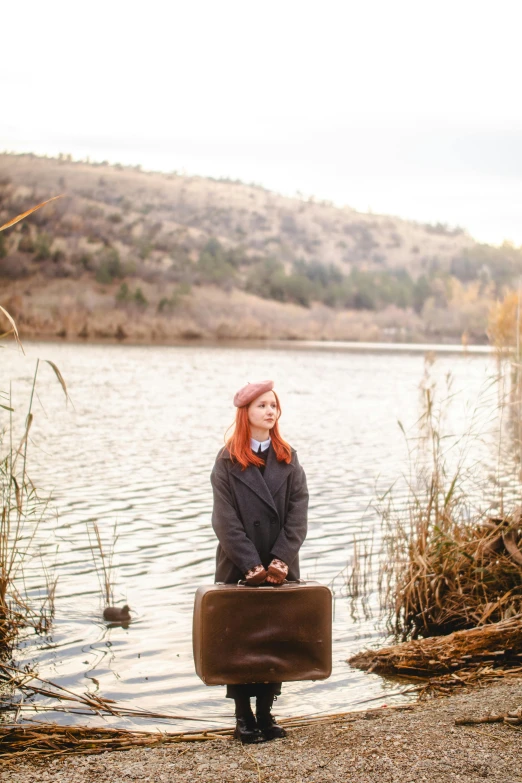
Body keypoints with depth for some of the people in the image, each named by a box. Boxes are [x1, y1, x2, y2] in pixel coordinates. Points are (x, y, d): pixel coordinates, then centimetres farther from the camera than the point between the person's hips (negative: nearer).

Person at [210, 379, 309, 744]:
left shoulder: (288, 459, 7)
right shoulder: (228, 461, -2)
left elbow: (298, 512, 0)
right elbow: (226, 519, -8)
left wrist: (282, 559, -13)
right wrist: (251, 564, -17)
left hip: (281, 567, 3)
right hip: (239, 567, -3)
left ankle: (266, 711, 13)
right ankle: (244, 715, 10)